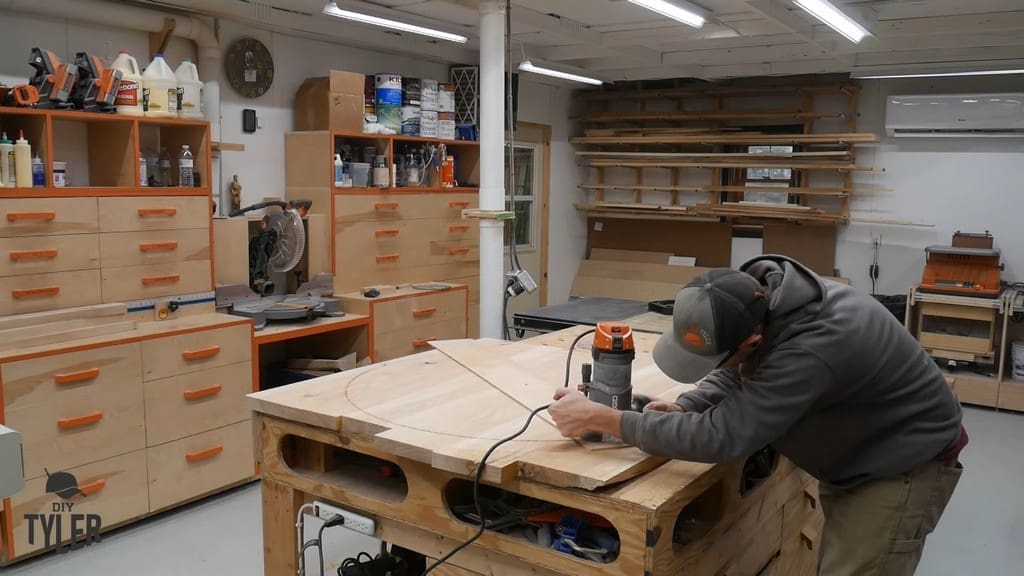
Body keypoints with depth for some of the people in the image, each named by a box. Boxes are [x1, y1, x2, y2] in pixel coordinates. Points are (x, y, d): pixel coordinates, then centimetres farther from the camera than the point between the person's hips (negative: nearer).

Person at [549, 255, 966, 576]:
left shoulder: (814, 347, -41)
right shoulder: (757, 294, -15)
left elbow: (722, 436, -42)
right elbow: (736, 374, 3)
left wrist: (600, 419, -37)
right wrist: (684, 408, -17)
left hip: (905, 463, -8)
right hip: (853, 456, 8)